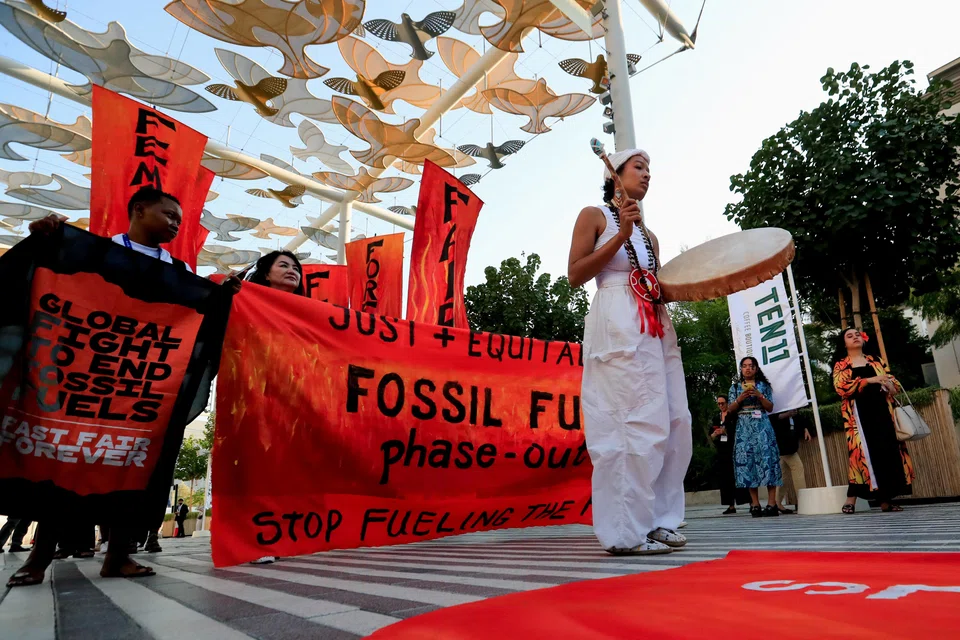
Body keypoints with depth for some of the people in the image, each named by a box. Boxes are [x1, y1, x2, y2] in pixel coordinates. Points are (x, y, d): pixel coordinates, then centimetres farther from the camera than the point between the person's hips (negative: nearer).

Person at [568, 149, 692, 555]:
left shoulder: (649, 236, 25)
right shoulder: (595, 216, 7)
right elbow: (575, 274, -5)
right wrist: (621, 235, -10)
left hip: (656, 328, 8)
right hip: (617, 325, -8)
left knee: (674, 425, 2)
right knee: (636, 425, -14)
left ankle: (659, 521, 12)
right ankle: (627, 531, -5)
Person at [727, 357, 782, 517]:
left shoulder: (763, 385, 11)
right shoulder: (735, 387, 14)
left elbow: (770, 408, 5)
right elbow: (731, 409, 8)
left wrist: (759, 396, -10)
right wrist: (740, 398, -8)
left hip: (762, 426, -1)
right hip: (744, 428, 1)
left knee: (767, 459, -10)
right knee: (747, 461, -6)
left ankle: (771, 504, -10)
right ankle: (755, 504, -4)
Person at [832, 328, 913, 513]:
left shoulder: (876, 360, 20)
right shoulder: (841, 365, 7)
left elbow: (894, 382, 17)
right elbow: (841, 387, -9)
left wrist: (889, 384, -7)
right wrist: (869, 380, -16)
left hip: (881, 410, 4)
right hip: (858, 413, -4)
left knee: (888, 449, -1)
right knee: (863, 451, -12)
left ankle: (886, 499, 5)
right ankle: (851, 499, -9)